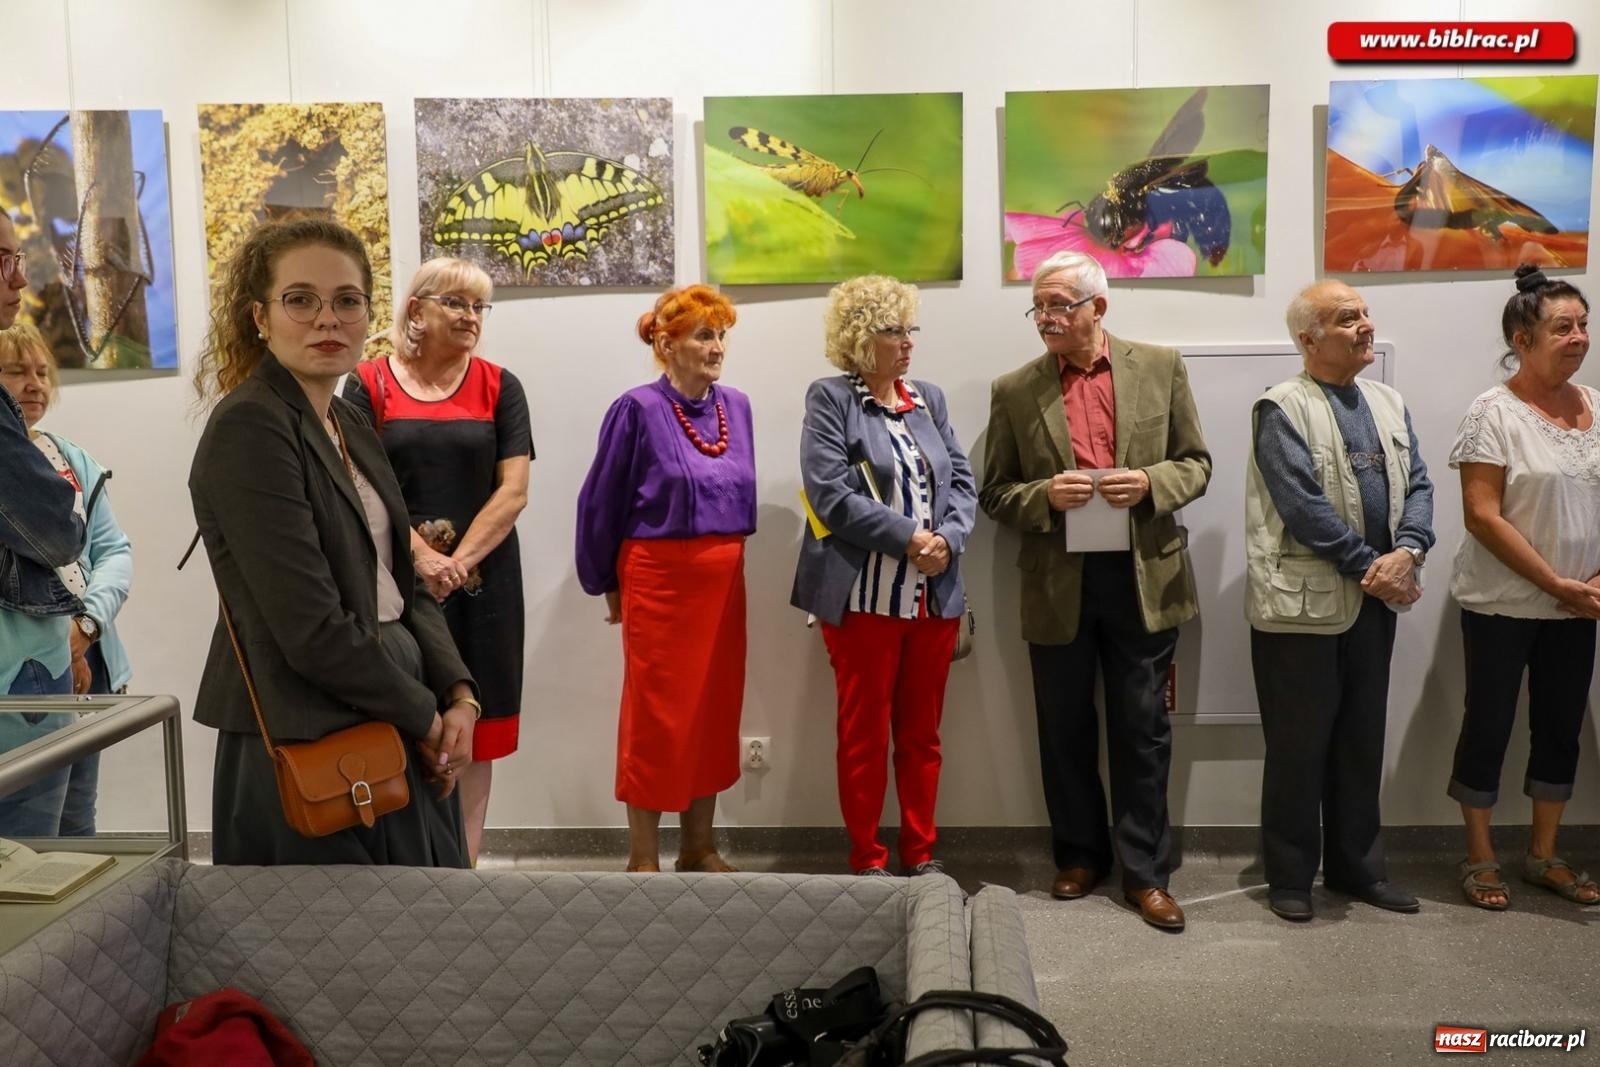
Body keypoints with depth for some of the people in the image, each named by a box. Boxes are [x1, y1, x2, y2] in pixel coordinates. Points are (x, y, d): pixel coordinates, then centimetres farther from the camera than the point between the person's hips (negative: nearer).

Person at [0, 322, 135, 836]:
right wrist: (53, 646, -15)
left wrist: (86, 625, -12)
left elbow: (114, 550, 6)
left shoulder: (73, 458, 12)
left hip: (85, 663, 5)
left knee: (76, 822, 14)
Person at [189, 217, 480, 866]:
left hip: (401, 729, 8)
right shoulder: (247, 428, -16)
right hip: (311, 745, -8)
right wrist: (424, 718, -11)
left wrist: (458, 694, -3)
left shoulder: (349, 424, 10)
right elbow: (311, 629, -22)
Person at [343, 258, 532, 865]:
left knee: (475, 730, 5)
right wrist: (422, 557, -15)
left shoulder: (499, 387, 6)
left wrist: (458, 562, -12)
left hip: (481, 580, 1)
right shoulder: (369, 384, 3)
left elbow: (514, 491, -2)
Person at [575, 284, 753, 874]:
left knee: (716, 710, 11)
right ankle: (643, 856, 14)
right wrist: (605, 583, 3)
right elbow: (600, 502, -3)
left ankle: (699, 846, 25)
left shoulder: (737, 407, 7)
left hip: (724, 580, 6)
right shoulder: (638, 409, -9)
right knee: (657, 715, 2)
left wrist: (733, 557, 15)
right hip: (660, 578, -5)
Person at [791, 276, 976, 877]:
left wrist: (947, 539, -11)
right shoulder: (830, 399, -5)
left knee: (922, 731, 13)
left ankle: (921, 851, 27)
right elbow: (831, 496, -15)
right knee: (864, 732, 6)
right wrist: (909, 538, -17)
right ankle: (866, 858, 20)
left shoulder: (929, 398, 12)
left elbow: (962, 481, 8)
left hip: (935, 595, 5)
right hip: (864, 596, -5)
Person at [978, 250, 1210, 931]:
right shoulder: (1014, 391, 2)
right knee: (1065, 732, 12)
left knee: (1142, 731, 7)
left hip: (1143, 578, -1)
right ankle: (1080, 854, 31)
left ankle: (1146, 871, 19)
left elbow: (1196, 464, 6)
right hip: (1058, 585, 1)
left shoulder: (1161, 368, 3)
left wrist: (1151, 484, -15)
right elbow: (995, 495, 4)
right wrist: (1044, 496, -16)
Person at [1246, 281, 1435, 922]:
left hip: (1375, 600, 6)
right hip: (1302, 603, -6)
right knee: (1298, 747, 4)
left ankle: (1356, 866, 29)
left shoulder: (1389, 404, 13)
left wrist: (1408, 552, -11)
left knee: (1362, 742, 15)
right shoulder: (1282, 408, -8)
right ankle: (1289, 877, 18)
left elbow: (1418, 485, 7)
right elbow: (1303, 504, -16)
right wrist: (1370, 566, -15)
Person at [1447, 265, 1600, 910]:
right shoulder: (1495, 413, -11)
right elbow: (1483, 518, -16)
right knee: (1490, 724, 4)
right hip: (1502, 605, -5)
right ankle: (1479, 859, 19)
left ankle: (1544, 855, 29)